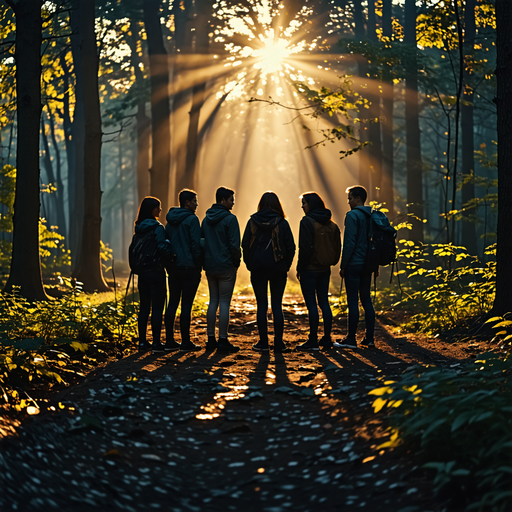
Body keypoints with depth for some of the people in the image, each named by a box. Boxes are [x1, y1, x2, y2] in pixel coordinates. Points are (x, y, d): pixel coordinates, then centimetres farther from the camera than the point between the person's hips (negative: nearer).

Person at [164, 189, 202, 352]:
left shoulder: (170, 220, 13)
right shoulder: (192, 219, -10)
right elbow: (196, 244, -13)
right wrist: (198, 265, -6)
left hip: (173, 267, 7)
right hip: (189, 267, -7)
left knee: (173, 303, 10)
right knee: (186, 304, -5)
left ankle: (170, 341, 11)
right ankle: (186, 343, -3)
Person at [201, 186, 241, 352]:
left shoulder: (206, 219, 11)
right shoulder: (230, 219, -11)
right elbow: (234, 245, -15)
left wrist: (206, 260, 16)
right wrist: (237, 261, -1)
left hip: (209, 266, 7)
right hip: (226, 267, -7)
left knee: (213, 301, 12)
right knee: (224, 303, -3)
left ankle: (211, 339, 13)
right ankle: (222, 340, -2)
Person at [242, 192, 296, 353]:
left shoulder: (252, 221, 0)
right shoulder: (282, 223, -3)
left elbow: (245, 244, 0)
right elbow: (290, 247, -4)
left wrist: (250, 264, 9)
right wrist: (286, 266, 8)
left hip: (257, 268, 1)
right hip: (278, 268, 0)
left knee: (262, 305, 5)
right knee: (277, 305, 4)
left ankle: (263, 342, 6)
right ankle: (278, 343, 3)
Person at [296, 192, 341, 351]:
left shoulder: (307, 221, -13)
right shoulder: (331, 224, 8)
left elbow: (305, 247, -16)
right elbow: (337, 247, 10)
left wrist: (300, 268, -10)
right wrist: (331, 262, 17)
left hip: (310, 269, -7)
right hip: (325, 269, 7)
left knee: (311, 304, -3)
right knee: (324, 302, 12)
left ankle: (313, 341, -2)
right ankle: (327, 339, 13)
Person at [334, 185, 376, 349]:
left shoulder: (352, 216, -11)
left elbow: (349, 243, -15)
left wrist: (343, 265, -10)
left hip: (354, 264, -7)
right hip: (367, 265, 7)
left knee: (353, 301, -5)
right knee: (366, 300, 10)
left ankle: (351, 339, -3)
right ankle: (369, 338, 10)